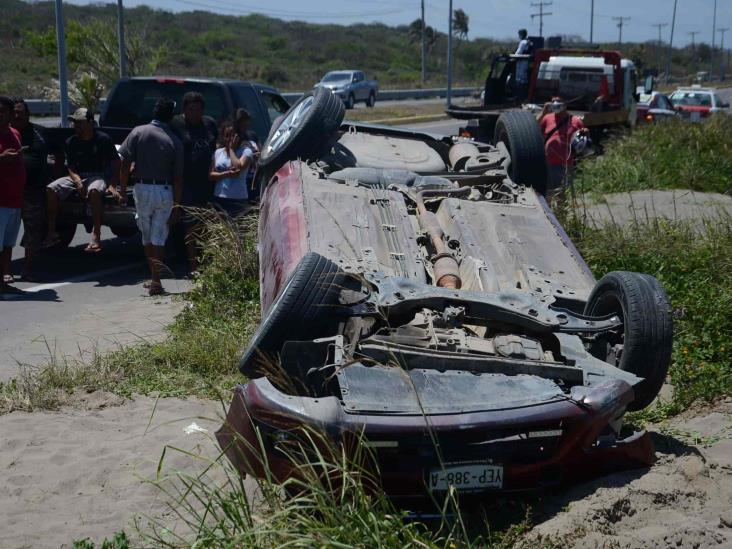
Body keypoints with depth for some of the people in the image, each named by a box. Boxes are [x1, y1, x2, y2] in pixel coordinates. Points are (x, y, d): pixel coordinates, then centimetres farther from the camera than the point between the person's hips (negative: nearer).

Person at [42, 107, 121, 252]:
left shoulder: (103, 139, -6)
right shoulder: (71, 142, 5)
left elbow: (116, 163, -3)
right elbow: (71, 167, 5)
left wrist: (112, 185, -14)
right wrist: (78, 182, -16)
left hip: (98, 175, -5)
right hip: (77, 176, 5)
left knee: (94, 190, -40)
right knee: (51, 189, -17)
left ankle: (96, 236, -38)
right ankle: (52, 232, -9)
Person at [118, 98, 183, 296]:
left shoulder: (139, 132, -4)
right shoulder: (175, 141, -4)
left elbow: (125, 164, -7)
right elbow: (178, 177, -4)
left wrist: (122, 191, 2)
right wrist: (176, 206, 1)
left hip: (142, 189, 0)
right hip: (165, 191, 0)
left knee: (147, 237, 15)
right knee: (159, 238, 4)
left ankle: (154, 278, 23)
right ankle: (156, 281, 1)